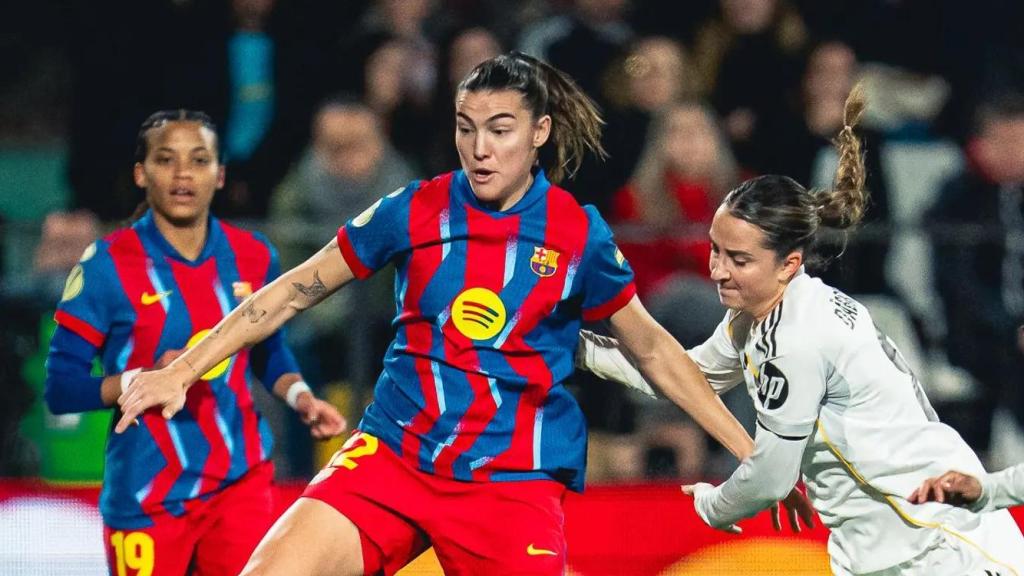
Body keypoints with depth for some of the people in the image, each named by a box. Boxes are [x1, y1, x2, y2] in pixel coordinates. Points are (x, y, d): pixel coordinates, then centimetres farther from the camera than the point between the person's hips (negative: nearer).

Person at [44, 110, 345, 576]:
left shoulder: (252, 257, 4)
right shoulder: (107, 265, -8)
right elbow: (61, 388, -8)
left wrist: (300, 397, 0)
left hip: (241, 481, 3)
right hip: (145, 496, -3)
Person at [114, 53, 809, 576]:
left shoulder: (579, 234, -1)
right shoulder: (416, 211, 0)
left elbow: (654, 350, 10)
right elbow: (294, 293, 7)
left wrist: (752, 453, 8)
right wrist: (182, 371, 3)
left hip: (516, 482, -1)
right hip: (393, 454, 1)